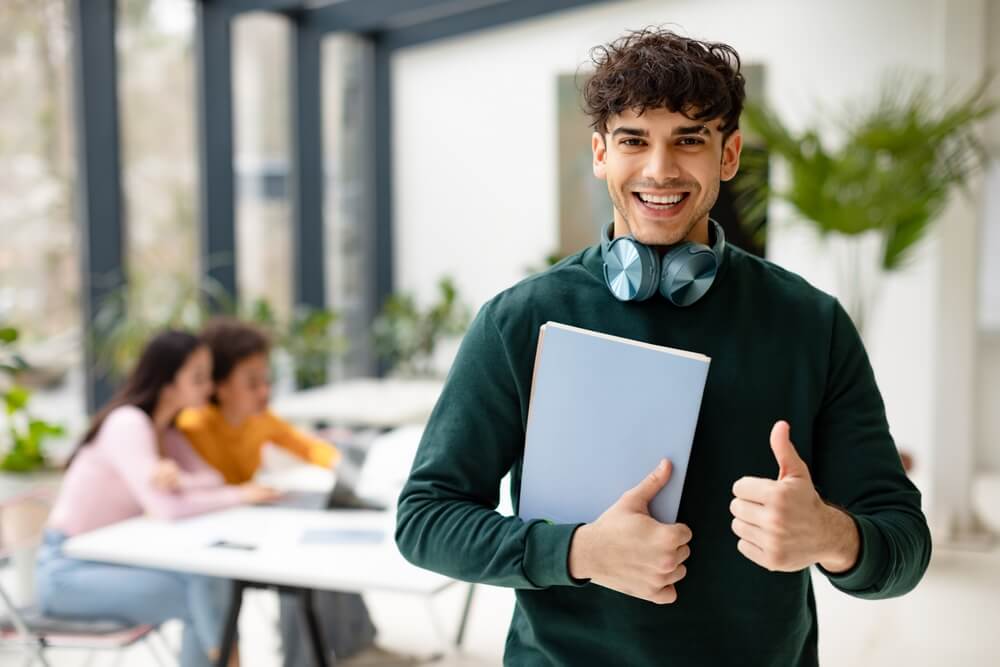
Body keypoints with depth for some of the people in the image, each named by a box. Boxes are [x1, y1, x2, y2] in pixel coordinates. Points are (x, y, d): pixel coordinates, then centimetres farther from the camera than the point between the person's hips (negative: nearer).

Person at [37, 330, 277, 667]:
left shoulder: (165, 429, 6)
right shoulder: (128, 423, -21)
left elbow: (212, 480, -7)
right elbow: (166, 507, -29)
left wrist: (176, 477, -29)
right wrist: (240, 496, -18)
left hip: (109, 556, 8)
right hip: (67, 569, -8)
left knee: (215, 577, -11)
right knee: (200, 591, -20)